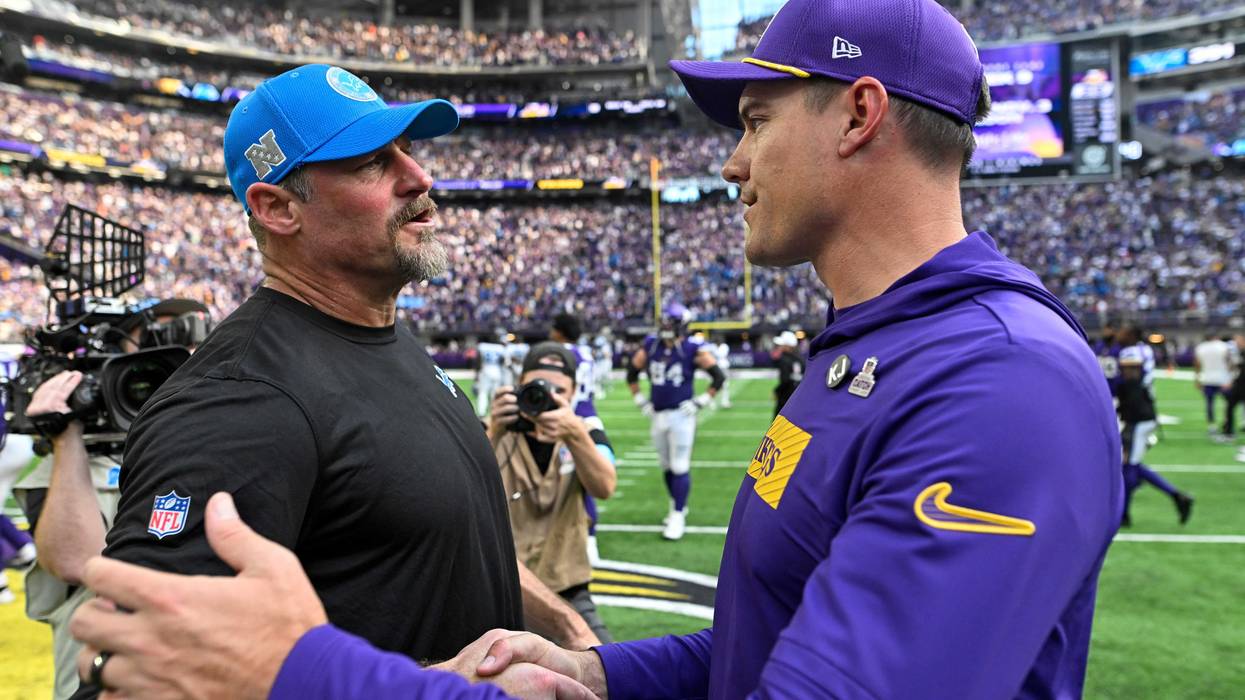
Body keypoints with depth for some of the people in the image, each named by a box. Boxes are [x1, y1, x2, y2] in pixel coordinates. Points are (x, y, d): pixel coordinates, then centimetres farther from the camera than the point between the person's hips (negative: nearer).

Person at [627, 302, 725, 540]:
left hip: (681, 415, -5)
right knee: (666, 466, 15)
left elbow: (719, 377, -5)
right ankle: (677, 506, 32)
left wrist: (700, 402, -8)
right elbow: (632, 373, 18)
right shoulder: (650, 346, 4)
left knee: (680, 467, -5)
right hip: (658, 415, 5)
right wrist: (640, 400, 12)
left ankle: (678, 516, 0)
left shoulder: (693, 349, -9)